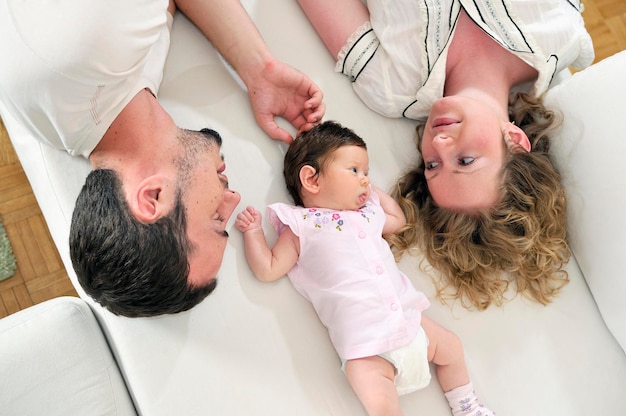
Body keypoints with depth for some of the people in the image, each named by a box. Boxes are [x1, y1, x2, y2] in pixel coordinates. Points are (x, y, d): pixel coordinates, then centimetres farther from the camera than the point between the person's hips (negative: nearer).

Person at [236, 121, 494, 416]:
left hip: (407, 319, 7)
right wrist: (253, 231, -7)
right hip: (365, 341, -7)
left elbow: (398, 220, 37)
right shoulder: (301, 227, -1)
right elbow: (269, 270, -1)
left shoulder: (367, 213, 17)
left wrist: (373, 190, 28)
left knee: (451, 346, 17)